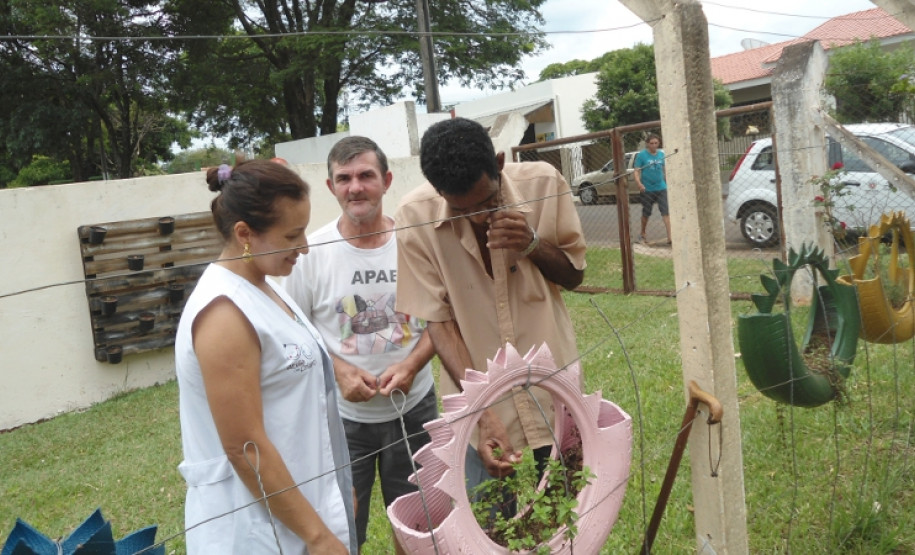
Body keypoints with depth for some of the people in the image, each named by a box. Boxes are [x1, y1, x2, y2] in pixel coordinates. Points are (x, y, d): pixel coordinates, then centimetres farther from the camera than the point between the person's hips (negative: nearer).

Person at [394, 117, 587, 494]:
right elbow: (439, 320, -12)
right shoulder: (416, 218, -15)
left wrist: (533, 245, -20)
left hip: (555, 398, 2)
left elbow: (574, 275, 2)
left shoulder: (544, 183, -11)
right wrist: (483, 413, -20)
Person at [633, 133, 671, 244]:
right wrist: (639, 183, -25)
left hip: (661, 188, 2)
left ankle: (670, 237, -11)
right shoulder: (641, 155, -6)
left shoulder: (661, 154, 5)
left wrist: (668, 183, 14)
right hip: (647, 189, -2)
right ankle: (642, 234, 33)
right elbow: (637, 171, -9)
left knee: (666, 212, -9)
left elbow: (664, 169, 16)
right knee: (646, 213, 13)